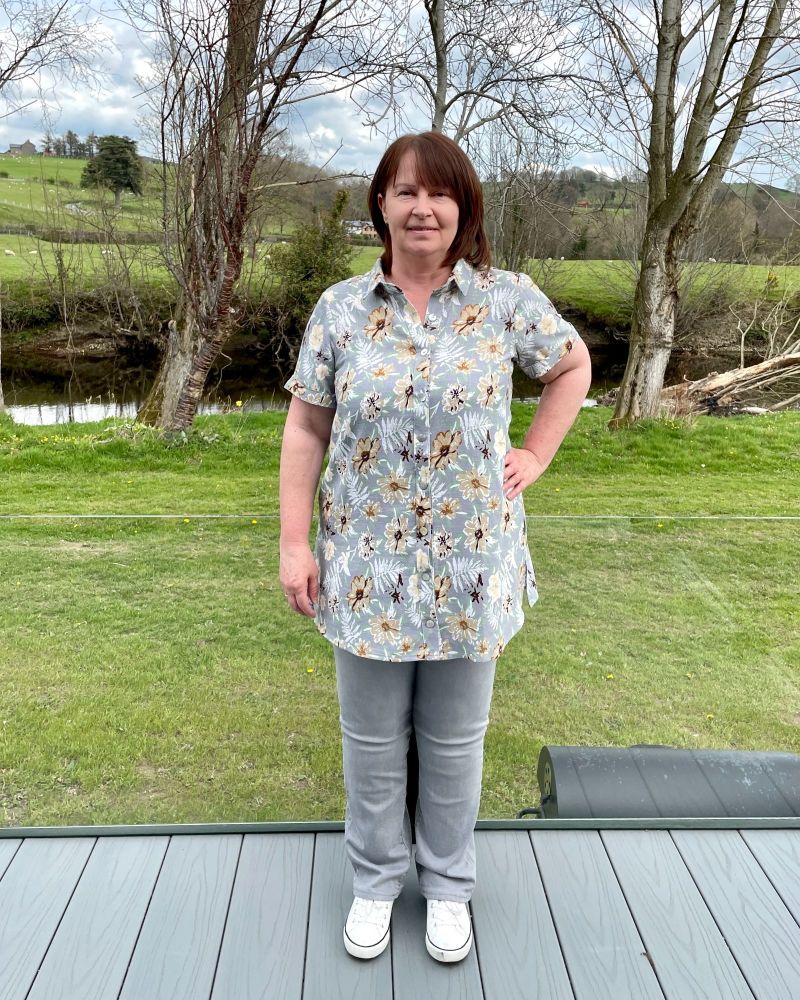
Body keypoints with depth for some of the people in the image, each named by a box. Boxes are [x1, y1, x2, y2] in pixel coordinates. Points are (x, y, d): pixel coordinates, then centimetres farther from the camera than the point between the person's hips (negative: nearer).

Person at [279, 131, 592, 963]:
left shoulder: (507, 299, -3)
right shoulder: (339, 308, -1)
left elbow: (572, 365, 13)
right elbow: (305, 429, 0)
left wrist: (536, 454, 3)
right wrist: (294, 544, -4)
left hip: (470, 566, 0)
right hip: (368, 566, 1)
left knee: (455, 740, 16)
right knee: (372, 740, 15)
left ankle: (448, 884, 40)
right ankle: (375, 880, 41)